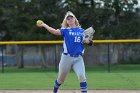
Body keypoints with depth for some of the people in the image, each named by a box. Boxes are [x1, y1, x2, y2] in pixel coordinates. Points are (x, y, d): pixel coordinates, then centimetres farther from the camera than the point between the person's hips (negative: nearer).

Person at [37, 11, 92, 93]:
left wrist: (87, 41, -14)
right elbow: (55, 31, -13)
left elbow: (88, 41, 10)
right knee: (61, 78, 12)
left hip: (78, 58, 1)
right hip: (66, 57, -1)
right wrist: (44, 25, -22)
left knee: (82, 76, -18)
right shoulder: (65, 30, 3)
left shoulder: (81, 31, 10)